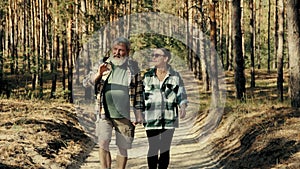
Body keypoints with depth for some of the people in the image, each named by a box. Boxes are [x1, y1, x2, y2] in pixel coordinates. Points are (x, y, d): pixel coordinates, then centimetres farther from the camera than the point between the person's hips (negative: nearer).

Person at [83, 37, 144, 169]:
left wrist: (139, 114, 2)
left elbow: (138, 92, 7)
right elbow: (86, 82, -1)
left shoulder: (133, 68, 2)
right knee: (103, 142, -16)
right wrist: (99, 74, -20)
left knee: (123, 148, 6)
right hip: (104, 114, 0)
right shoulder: (104, 65, 3)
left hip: (124, 116, 0)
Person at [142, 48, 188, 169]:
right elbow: (141, 96, 11)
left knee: (165, 149, 3)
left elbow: (182, 95, 3)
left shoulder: (175, 76, 5)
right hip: (151, 119, 0)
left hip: (169, 118, 0)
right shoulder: (147, 76, 7)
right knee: (153, 148, -3)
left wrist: (183, 107, -16)